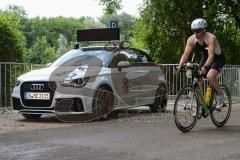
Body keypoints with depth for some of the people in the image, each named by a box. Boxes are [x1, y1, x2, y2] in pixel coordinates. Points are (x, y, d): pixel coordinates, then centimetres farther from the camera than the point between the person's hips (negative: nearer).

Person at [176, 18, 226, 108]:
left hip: (218, 58, -6)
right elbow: (186, 54, -20)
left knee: (210, 76, -30)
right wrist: (179, 66, -36)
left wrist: (205, 67, -56)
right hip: (205, 57, 6)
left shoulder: (211, 38, -32)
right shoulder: (191, 39, -17)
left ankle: (220, 96, -5)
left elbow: (211, 55, -41)